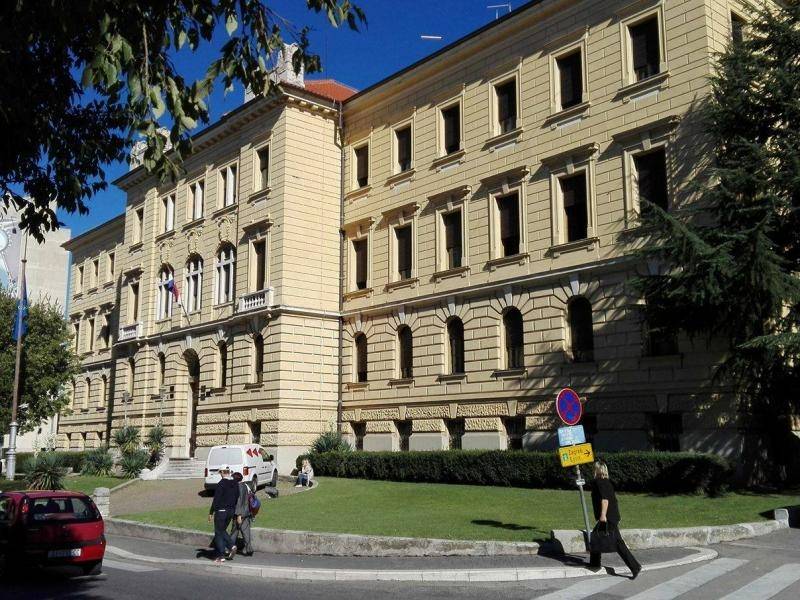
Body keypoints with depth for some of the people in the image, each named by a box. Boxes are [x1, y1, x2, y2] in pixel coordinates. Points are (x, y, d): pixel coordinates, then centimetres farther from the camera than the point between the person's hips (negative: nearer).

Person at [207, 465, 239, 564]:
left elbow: (216, 499, -16)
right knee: (223, 530, 22)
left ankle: (221, 556, 4)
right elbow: (237, 498, 11)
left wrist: (211, 512, -9)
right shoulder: (235, 484, 5)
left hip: (221, 511, -7)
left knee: (218, 533, 4)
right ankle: (231, 546, 5)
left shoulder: (221, 484, -16)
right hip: (231, 511, 7)